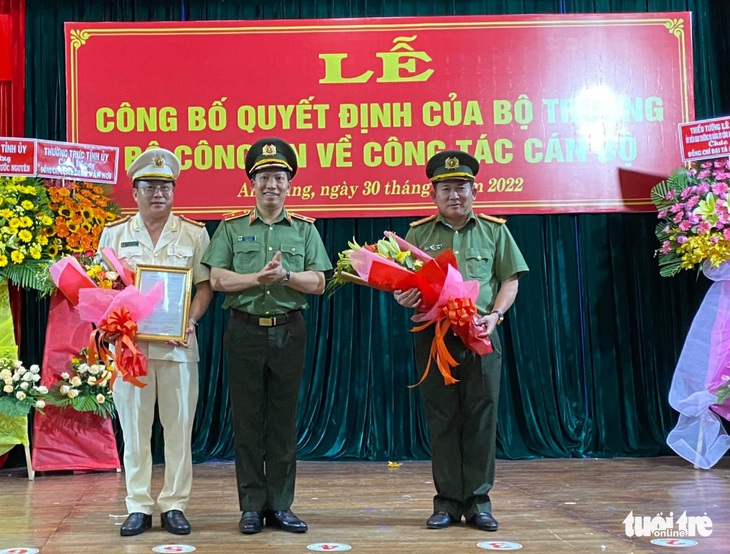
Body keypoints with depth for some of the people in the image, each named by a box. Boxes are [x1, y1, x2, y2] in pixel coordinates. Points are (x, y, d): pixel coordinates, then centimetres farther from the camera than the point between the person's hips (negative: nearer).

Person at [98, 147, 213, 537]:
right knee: (134, 428, 5)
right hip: (129, 343, 1)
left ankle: (174, 505, 13)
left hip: (179, 344, -1)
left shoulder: (194, 234, 6)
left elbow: (204, 286, 4)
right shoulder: (114, 234, 8)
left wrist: (190, 322, -12)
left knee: (179, 427, 3)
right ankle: (138, 507, 14)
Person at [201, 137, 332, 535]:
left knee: (284, 420, 6)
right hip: (245, 330, -1)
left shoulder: (305, 229, 7)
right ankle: (252, 506, 13)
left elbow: (317, 283, 0)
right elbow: (217, 279, -4)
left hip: (288, 331, 1)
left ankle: (281, 506, 15)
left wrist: (286, 276, -17)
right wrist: (259, 278, -16)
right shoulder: (231, 228, 5)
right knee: (247, 420, 4)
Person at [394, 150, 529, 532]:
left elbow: (510, 280, 7)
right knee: (442, 421, 4)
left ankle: (478, 501, 13)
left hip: (481, 336, 0)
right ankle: (447, 501, 13)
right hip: (433, 336, 0)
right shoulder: (418, 234, 9)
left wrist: (495, 314, -9)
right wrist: (403, 298, -13)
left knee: (481, 419, 3)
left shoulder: (494, 231, 9)